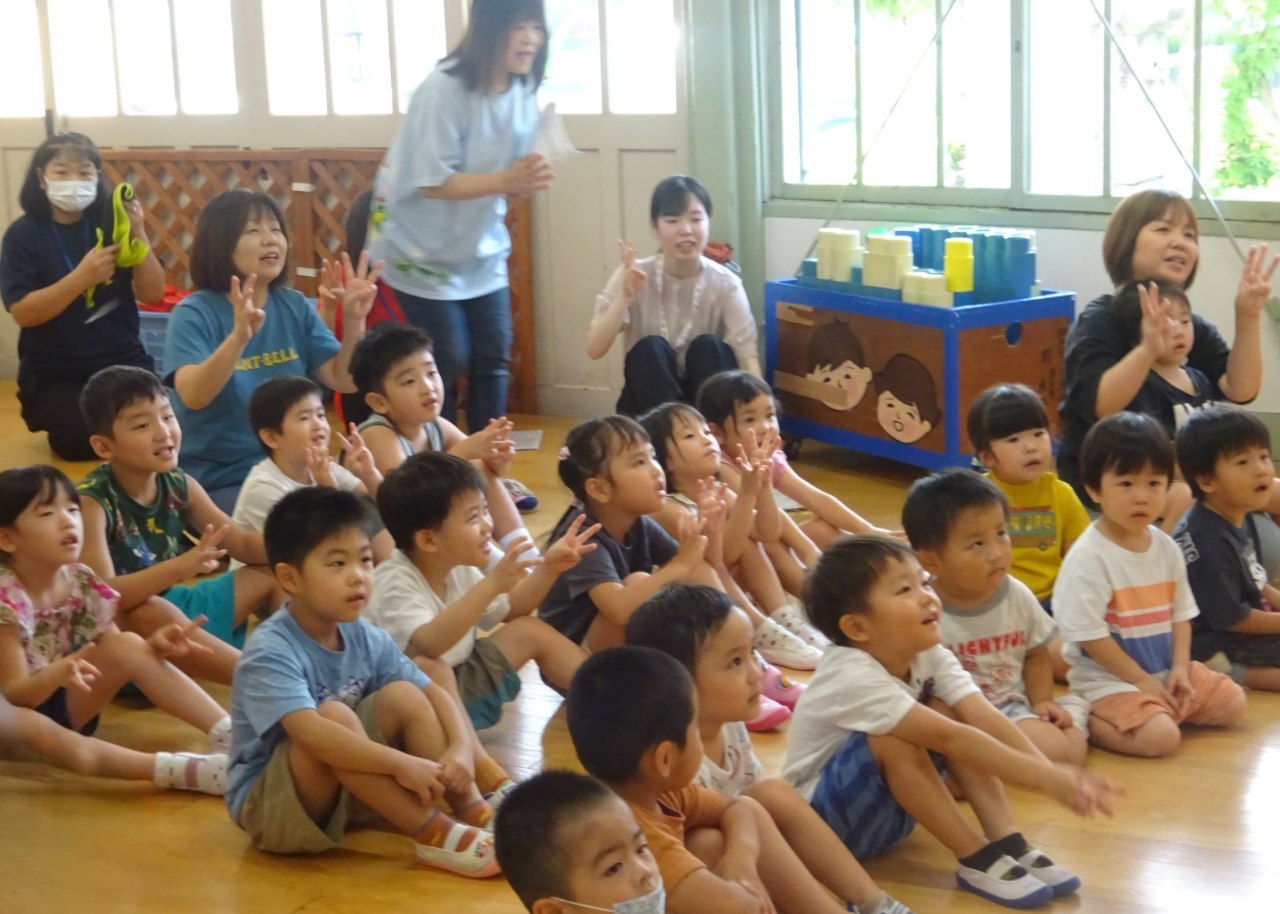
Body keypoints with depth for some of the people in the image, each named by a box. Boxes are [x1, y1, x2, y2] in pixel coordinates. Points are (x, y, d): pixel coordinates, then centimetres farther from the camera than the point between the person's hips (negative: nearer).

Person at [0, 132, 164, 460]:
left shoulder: (111, 223, 1)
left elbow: (152, 294, -3)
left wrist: (138, 235, -17)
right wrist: (81, 277, -27)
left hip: (122, 362, 2)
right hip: (54, 374, -2)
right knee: (84, 438, -24)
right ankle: (52, 417, 10)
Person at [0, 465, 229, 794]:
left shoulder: (81, 585, -4)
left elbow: (119, 656, 1)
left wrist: (152, 646, -21)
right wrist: (56, 674, -43)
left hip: (64, 707, 6)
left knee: (129, 646, -16)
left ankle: (229, 735, -26)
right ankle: (175, 768, -55)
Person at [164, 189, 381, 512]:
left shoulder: (295, 306, 6)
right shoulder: (194, 313, -10)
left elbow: (344, 381, 1)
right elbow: (192, 396, -26)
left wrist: (354, 320, -14)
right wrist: (239, 337, -40)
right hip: (220, 482, -6)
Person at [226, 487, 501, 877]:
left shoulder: (365, 638, -3)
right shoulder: (270, 653, -25)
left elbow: (434, 693, -3)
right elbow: (309, 732, -40)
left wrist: (460, 749, -23)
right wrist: (401, 764, -42)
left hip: (342, 789, 7)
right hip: (266, 801, -7)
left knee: (403, 696, -10)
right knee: (335, 714, -32)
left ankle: (474, 814, -13)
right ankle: (434, 834, -26)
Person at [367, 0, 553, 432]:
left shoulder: (522, 91, -3)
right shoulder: (443, 89, -25)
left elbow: (508, 178, 2)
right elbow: (433, 183, -25)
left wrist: (531, 178, -21)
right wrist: (506, 180, -35)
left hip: (482, 249, 6)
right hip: (425, 250, -6)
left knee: (493, 358, 4)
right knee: (447, 362, -2)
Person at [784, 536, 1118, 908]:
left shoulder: (929, 655, -9)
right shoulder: (854, 678, -31)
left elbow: (985, 719, -19)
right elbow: (949, 739, -36)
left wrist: (1053, 772, -33)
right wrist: (1045, 779, -39)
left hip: (889, 803, 7)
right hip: (821, 817, -7)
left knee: (947, 710, -14)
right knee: (892, 740, -33)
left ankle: (1008, 841, -17)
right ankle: (977, 858, -22)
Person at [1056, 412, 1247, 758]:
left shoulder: (1166, 548, 4)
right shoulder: (1088, 557, -20)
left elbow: (1180, 614, 9)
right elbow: (1089, 635, -20)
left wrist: (1180, 669, -5)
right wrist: (1142, 680, -16)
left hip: (1165, 671, 8)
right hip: (1109, 679, -8)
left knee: (1233, 704, 10)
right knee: (1160, 738, -27)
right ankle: (1084, 723, -8)